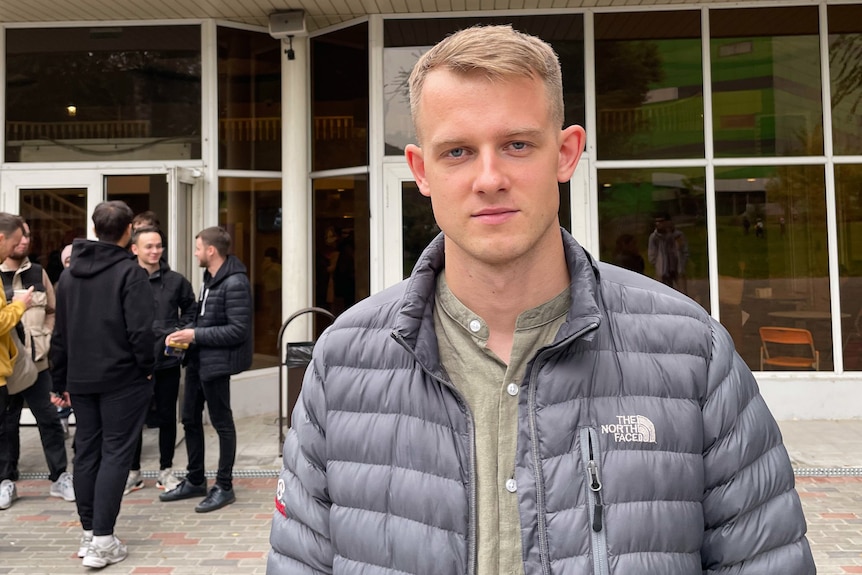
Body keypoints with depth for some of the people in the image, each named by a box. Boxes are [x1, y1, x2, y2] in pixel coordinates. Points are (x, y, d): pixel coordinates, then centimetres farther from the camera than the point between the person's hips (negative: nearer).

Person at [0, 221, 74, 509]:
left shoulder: (38, 273, 5)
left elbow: (52, 311, 11)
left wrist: (46, 341, 2)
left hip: (36, 361, 2)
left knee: (49, 419, 6)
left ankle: (59, 477, 16)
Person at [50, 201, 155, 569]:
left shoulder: (69, 273, 9)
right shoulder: (130, 272, -12)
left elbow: (60, 334, 12)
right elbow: (140, 330, -19)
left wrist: (61, 382, 18)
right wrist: (146, 367, -3)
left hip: (80, 380, 6)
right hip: (122, 379, -6)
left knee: (86, 452, 13)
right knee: (115, 454, 0)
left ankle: (88, 534, 22)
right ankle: (102, 541, 2)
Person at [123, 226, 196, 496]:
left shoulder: (176, 281, 2)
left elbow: (190, 309, 13)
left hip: (168, 360, 1)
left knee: (166, 416, 10)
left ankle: (166, 470, 24)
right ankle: (133, 471, 26)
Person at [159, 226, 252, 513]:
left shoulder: (235, 283, -19)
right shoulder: (209, 278, 12)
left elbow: (238, 330, -22)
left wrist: (196, 335, -19)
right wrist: (186, 332, 1)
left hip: (217, 363, -10)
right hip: (197, 360, 10)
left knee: (222, 423, 3)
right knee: (190, 419, 16)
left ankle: (224, 487, 17)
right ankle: (195, 481, 31)